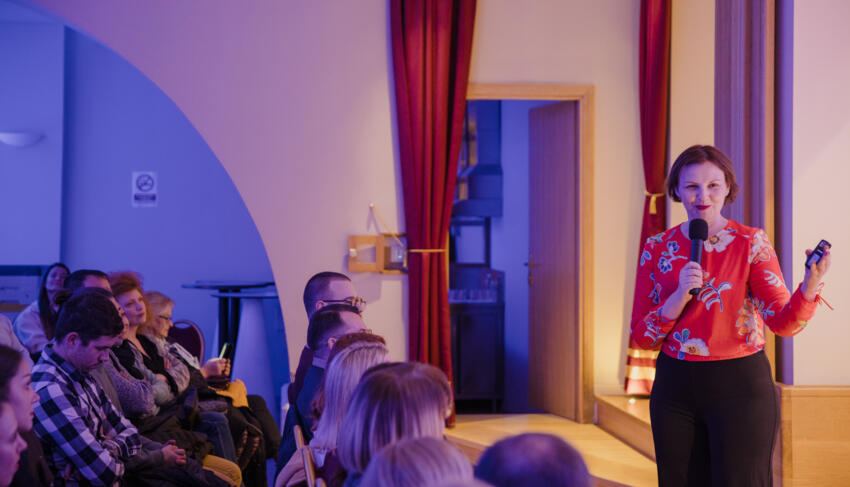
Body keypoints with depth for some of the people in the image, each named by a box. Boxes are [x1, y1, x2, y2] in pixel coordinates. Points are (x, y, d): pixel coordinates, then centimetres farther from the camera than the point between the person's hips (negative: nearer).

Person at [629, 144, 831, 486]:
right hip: (676, 386, 3)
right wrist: (680, 296, -17)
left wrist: (810, 286, -34)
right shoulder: (657, 249, 3)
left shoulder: (751, 243, -3)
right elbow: (641, 337, -1)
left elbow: (783, 322, -14)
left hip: (741, 385, -2)